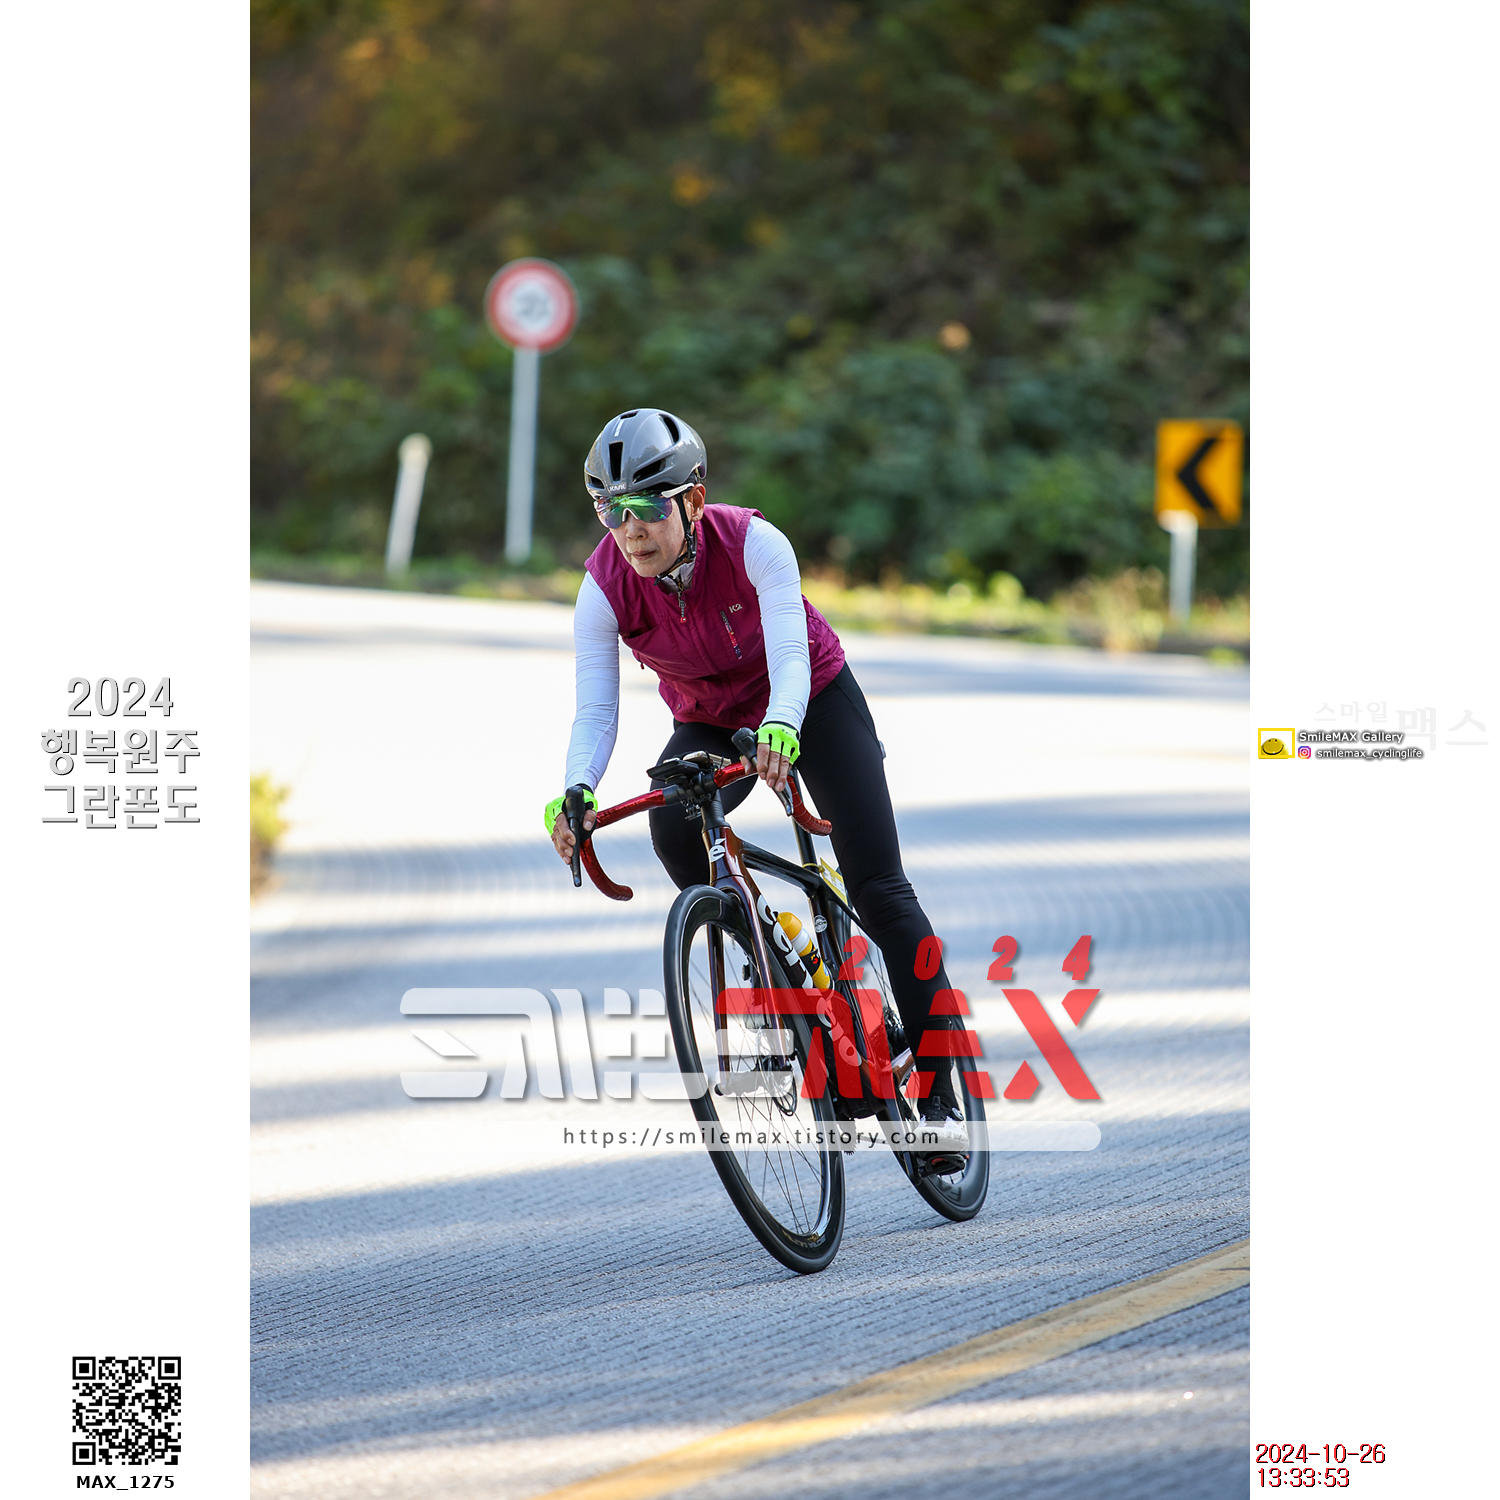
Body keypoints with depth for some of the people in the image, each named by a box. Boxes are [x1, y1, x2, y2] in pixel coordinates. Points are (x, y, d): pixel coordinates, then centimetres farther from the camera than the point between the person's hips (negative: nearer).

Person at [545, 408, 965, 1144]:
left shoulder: (752, 543, -31)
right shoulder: (605, 587, -24)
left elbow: (789, 655, -40)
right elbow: (595, 710, -27)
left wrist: (780, 730, -61)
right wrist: (575, 793, -46)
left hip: (810, 700, -2)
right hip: (710, 723, 2)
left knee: (878, 889, -9)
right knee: (673, 823, -31)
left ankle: (941, 1086, 0)